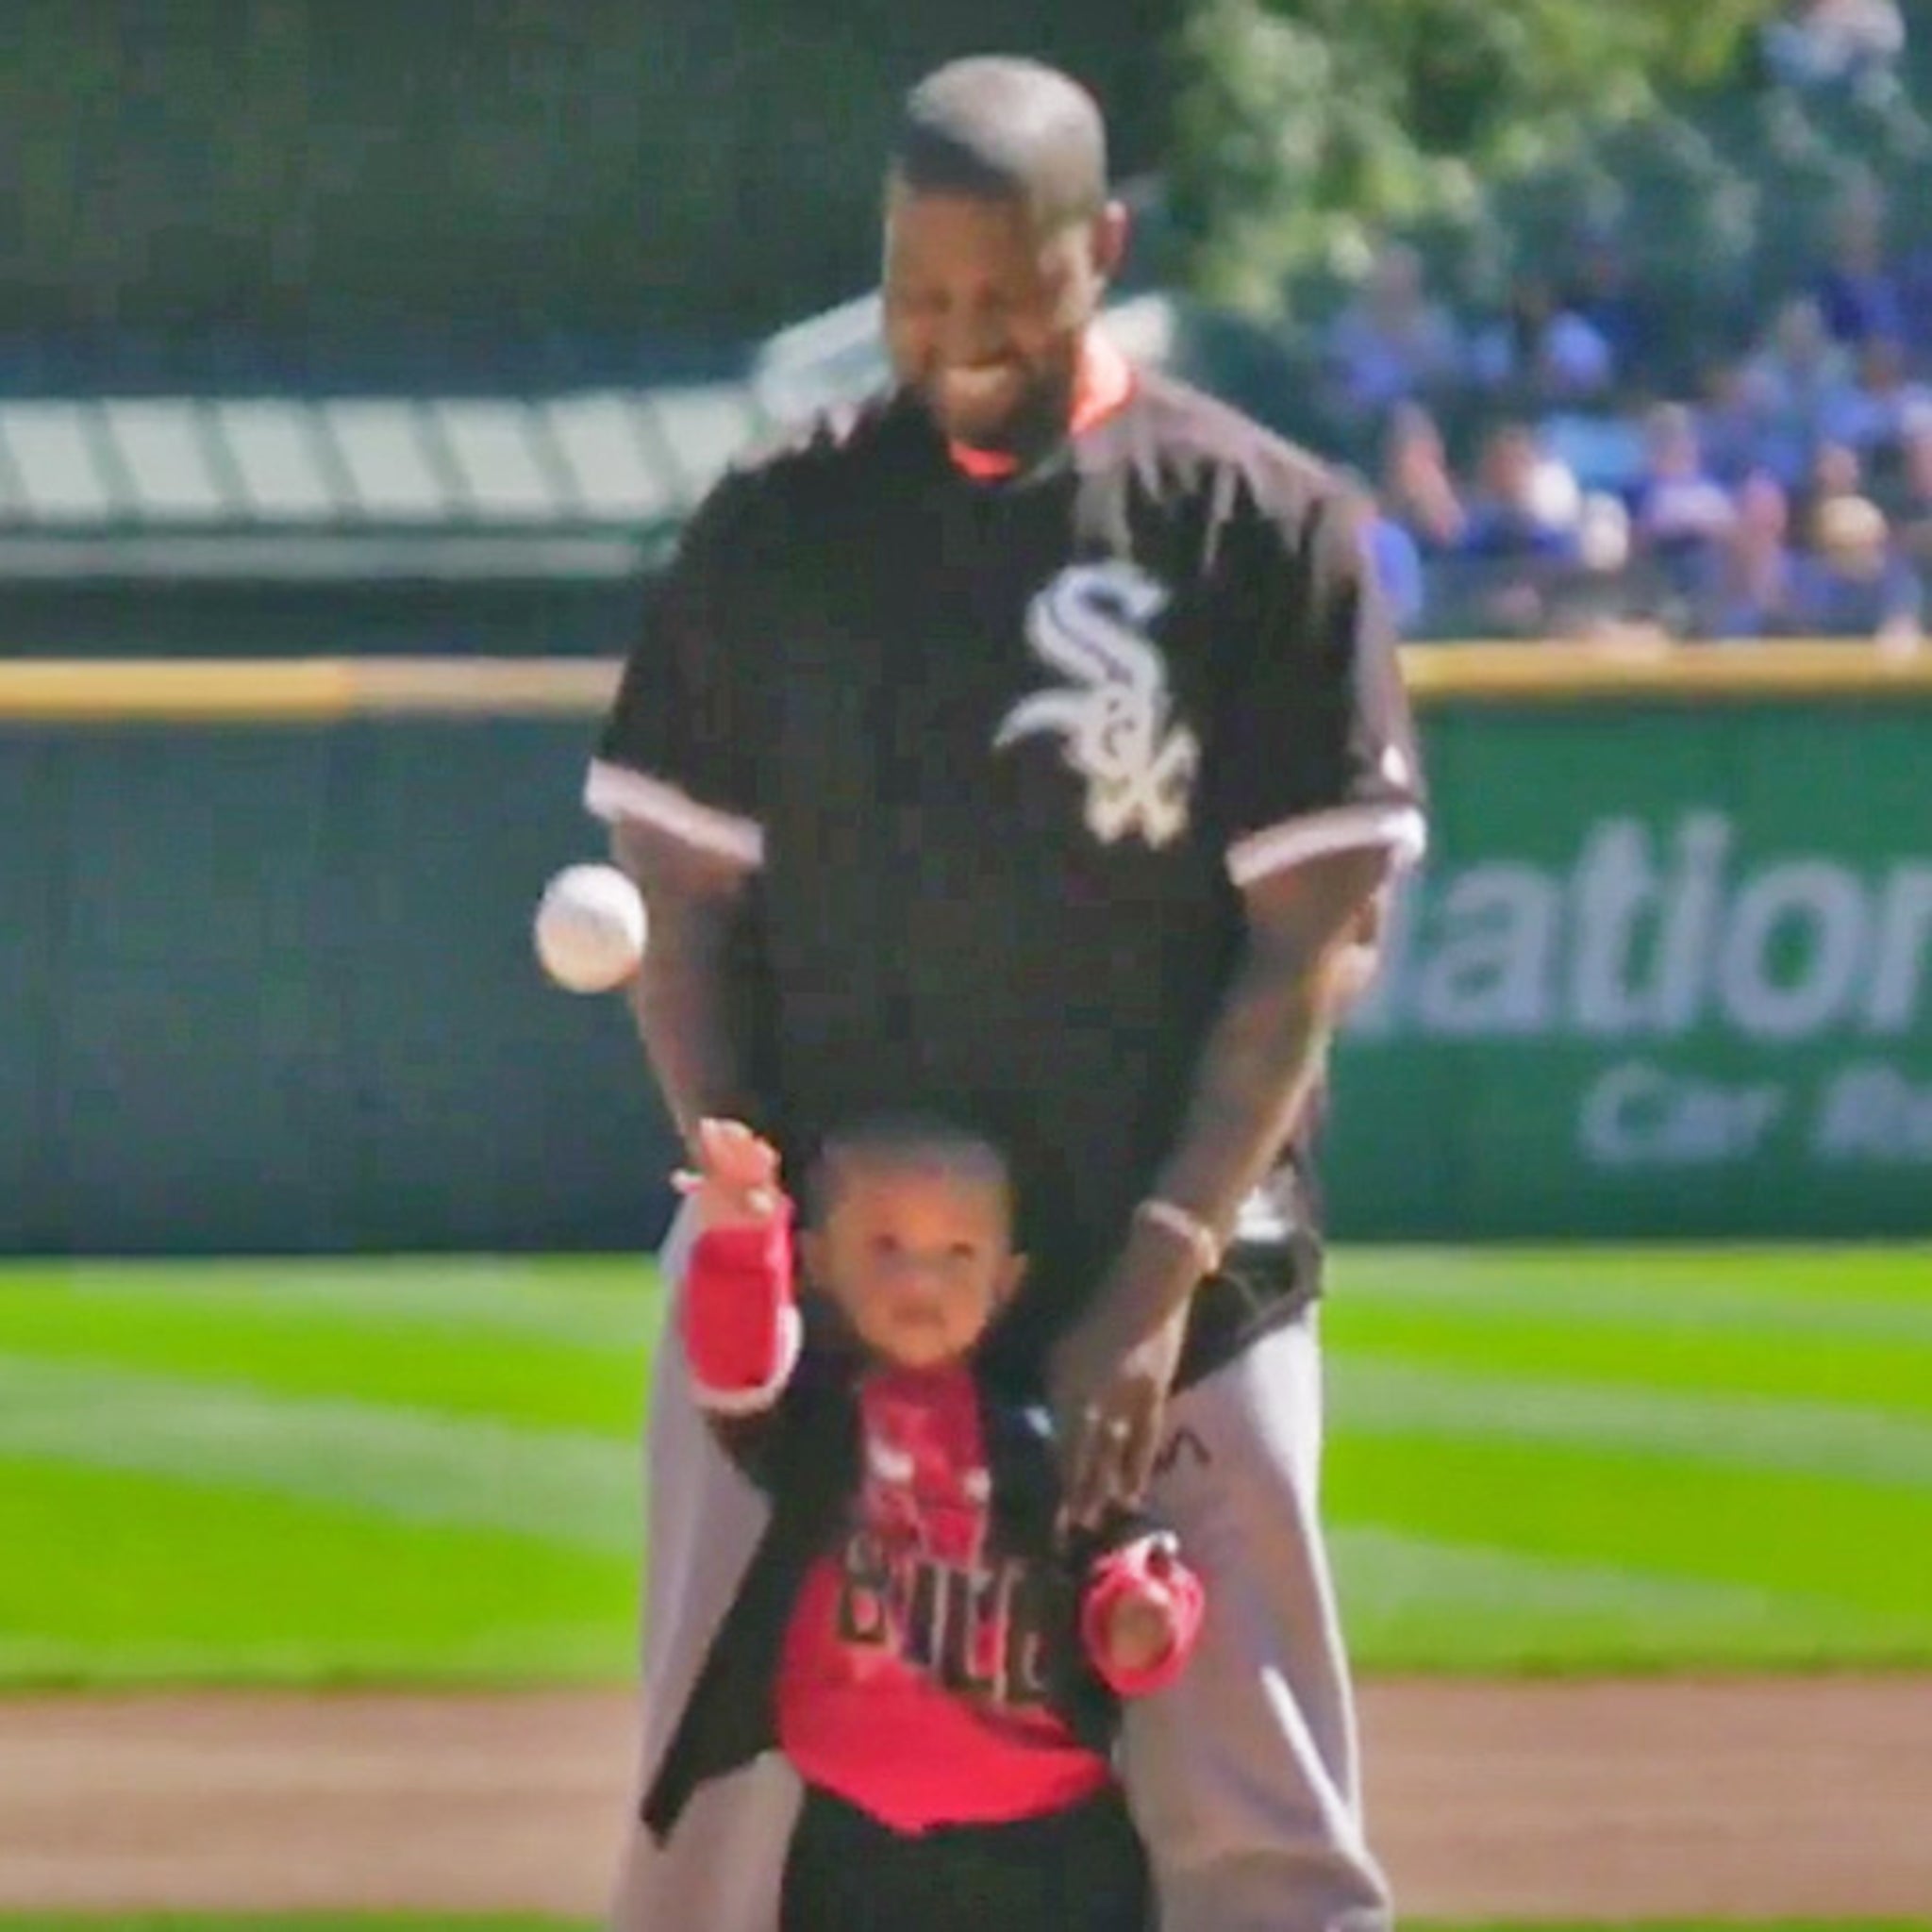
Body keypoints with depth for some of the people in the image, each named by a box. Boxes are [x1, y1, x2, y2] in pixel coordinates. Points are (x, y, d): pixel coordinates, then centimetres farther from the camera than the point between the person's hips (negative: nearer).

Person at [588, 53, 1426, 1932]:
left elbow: (1312, 934, -3)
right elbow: (680, 901, 9)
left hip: (1171, 1293, -2)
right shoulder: (775, 524, 6)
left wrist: (1163, 1276, -10)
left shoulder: (1261, 524, -1)